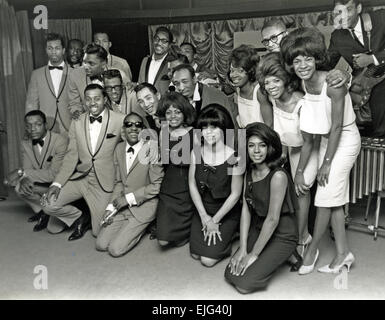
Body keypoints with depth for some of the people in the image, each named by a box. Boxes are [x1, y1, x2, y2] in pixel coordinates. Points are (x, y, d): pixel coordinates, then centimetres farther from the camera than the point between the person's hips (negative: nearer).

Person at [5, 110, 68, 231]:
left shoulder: (61, 141, -24)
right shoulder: (26, 144, -2)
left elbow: (54, 174, -27)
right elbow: (27, 169, -3)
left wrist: (22, 172, -27)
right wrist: (23, 179, -29)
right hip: (42, 185, 6)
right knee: (19, 185, -18)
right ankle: (41, 211, 5)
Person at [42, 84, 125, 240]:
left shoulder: (120, 120, -9)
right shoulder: (77, 123, 4)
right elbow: (71, 156, 4)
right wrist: (57, 183, -7)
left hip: (104, 182, -3)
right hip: (80, 177, 4)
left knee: (100, 232, -3)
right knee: (48, 203, -14)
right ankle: (79, 218, 14)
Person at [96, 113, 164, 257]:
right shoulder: (119, 148, 4)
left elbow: (157, 186, -15)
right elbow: (119, 182, 11)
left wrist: (129, 198, -16)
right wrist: (110, 207, 1)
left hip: (143, 206, -6)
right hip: (122, 206, 6)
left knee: (115, 249, -9)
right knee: (101, 244, 2)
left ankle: (141, 228, 13)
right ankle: (130, 227, 21)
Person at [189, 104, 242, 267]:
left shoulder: (234, 157, -21)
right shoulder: (196, 153, -7)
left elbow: (235, 194, -15)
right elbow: (192, 185, -2)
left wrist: (215, 220, -9)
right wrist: (205, 217, -6)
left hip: (226, 213, -4)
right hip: (202, 210, 4)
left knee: (208, 260, -6)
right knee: (195, 254, 5)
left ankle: (226, 238, 21)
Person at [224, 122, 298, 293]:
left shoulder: (278, 176, -24)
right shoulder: (249, 172, 0)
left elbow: (272, 219, -22)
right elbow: (246, 209, -1)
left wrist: (254, 254, -15)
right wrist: (242, 248, -7)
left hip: (281, 236, -6)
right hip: (257, 229, 7)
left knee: (244, 284, -13)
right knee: (230, 274, -3)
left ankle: (283, 257, 9)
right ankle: (268, 258, 18)